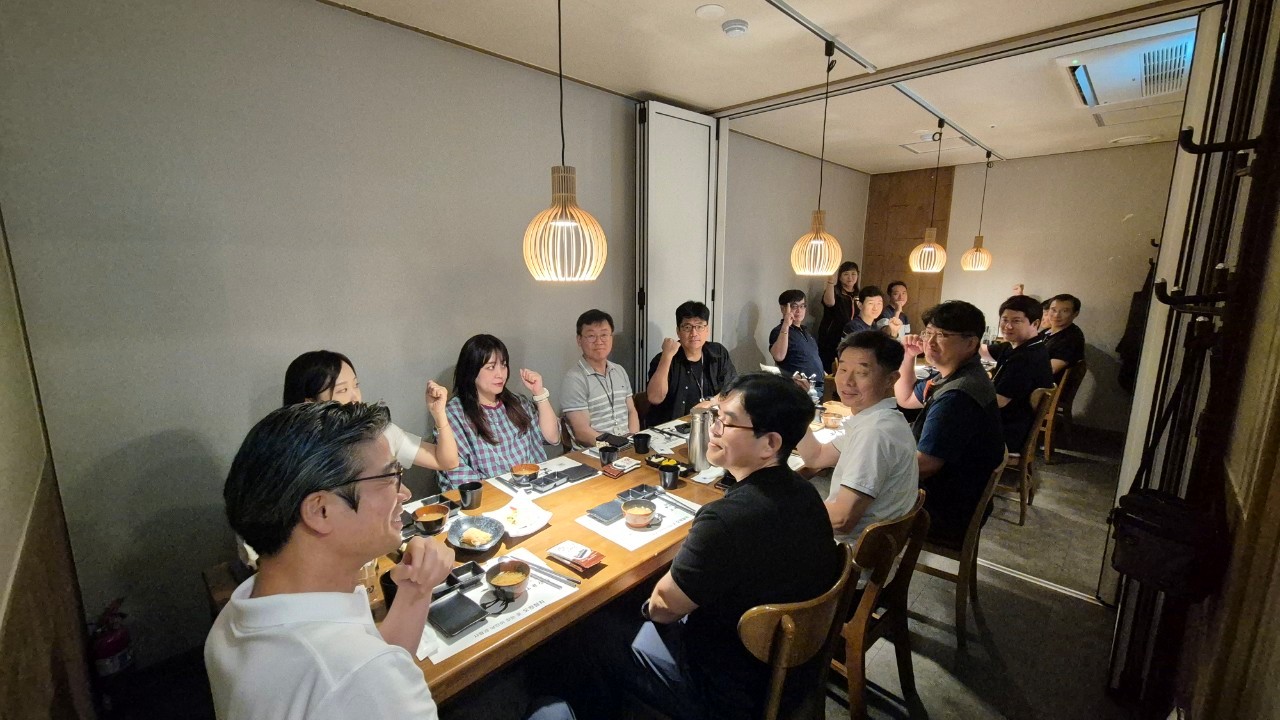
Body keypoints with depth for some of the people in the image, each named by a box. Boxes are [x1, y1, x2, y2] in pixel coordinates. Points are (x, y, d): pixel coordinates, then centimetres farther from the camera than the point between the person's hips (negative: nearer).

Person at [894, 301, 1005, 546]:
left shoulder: (957, 396, -30)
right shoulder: (952, 376, 3)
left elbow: (923, 465, -28)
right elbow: (905, 399, 20)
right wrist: (908, 356, 5)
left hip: (947, 515, -9)